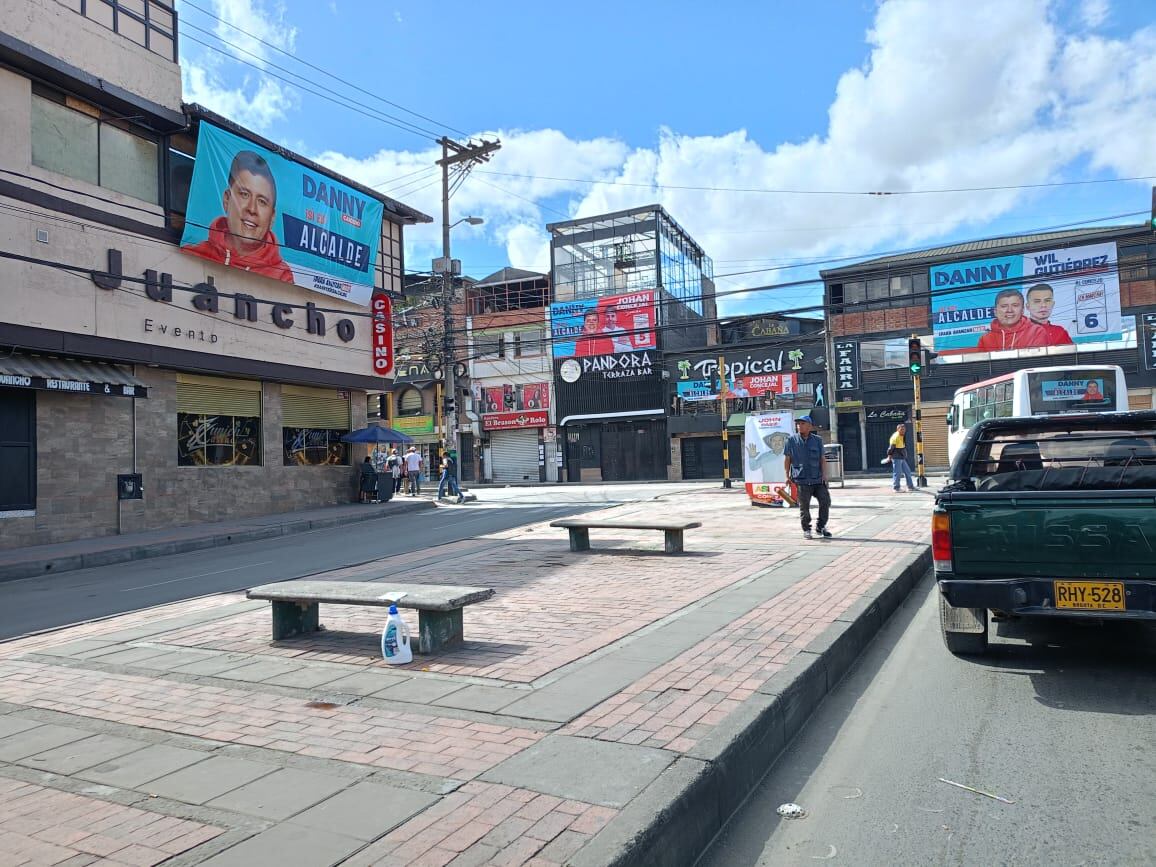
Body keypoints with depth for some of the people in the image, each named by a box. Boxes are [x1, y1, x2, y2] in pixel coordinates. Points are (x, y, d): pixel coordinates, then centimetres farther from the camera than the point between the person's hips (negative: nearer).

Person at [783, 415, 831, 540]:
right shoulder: (792, 440, 4)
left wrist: (824, 474, -3)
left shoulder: (817, 440, 7)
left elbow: (822, 459, 8)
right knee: (804, 506, 0)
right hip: (801, 479, -2)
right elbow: (787, 459, 7)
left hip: (817, 478, 2)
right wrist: (787, 476, 4)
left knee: (825, 500, -4)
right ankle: (806, 529, 16)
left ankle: (820, 526, 14)